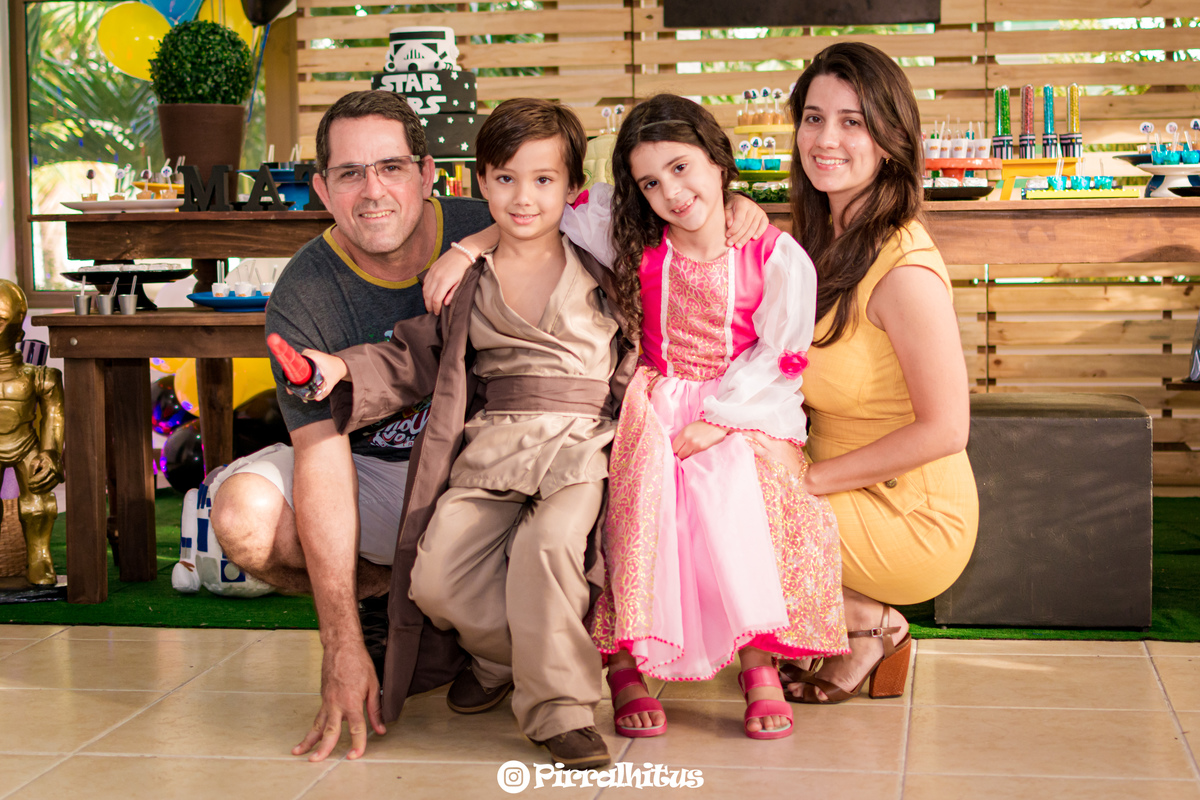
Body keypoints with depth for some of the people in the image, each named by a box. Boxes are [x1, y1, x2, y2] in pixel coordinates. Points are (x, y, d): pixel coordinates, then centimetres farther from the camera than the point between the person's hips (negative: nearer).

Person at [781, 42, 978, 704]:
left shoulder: (905, 269, -23)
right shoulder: (827, 239, 5)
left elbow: (943, 430, -22)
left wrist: (810, 479, -17)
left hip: (912, 523, -9)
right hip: (852, 493, 9)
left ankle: (871, 626, 3)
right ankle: (864, 624, 9)